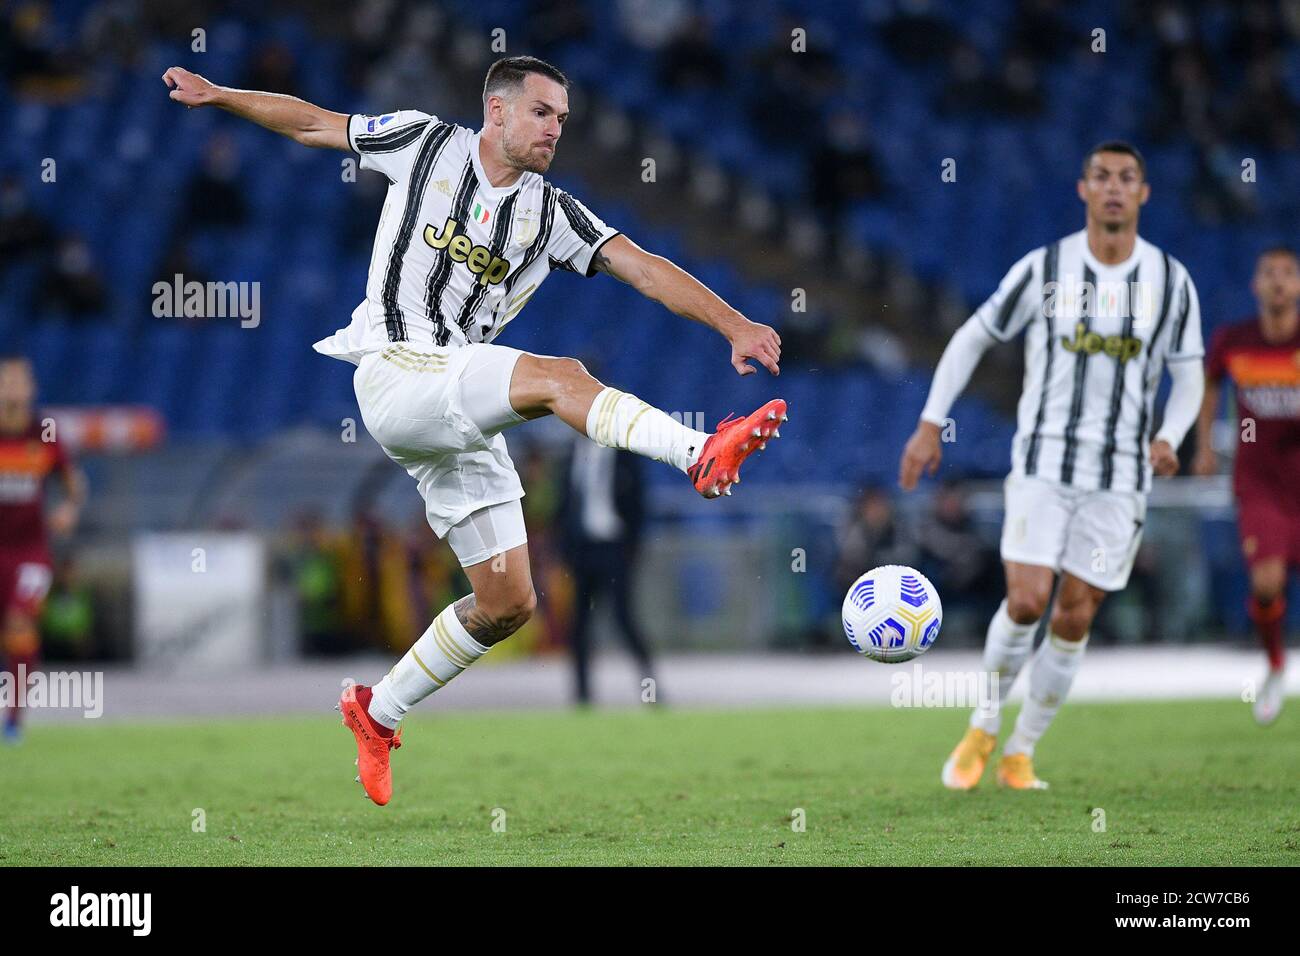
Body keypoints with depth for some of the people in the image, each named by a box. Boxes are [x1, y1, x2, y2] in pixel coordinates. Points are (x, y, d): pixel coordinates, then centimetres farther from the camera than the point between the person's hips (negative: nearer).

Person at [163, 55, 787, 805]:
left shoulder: (554, 216, 10)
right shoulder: (427, 145, 4)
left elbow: (644, 268, -1)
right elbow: (313, 124, 14)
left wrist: (733, 323, -14)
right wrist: (219, 95, 8)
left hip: (464, 418, 6)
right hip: (395, 372, -6)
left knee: (508, 603, 1)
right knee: (558, 376, -30)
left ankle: (379, 713, 18)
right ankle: (701, 454, -52)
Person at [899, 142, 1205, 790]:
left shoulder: (1171, 281, 1)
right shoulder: (1043, 269, -3)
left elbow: (1188, 375, 8)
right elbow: (973, 338, 5)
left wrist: (1168, 438, -10)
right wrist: (931, 424, 0)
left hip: (1120, 473, 2)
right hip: (1043, 462, -2)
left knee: (1074, 617, 1)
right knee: (1026, 601, -15)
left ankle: (1020, 752, 15)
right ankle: (983, 728, 9)